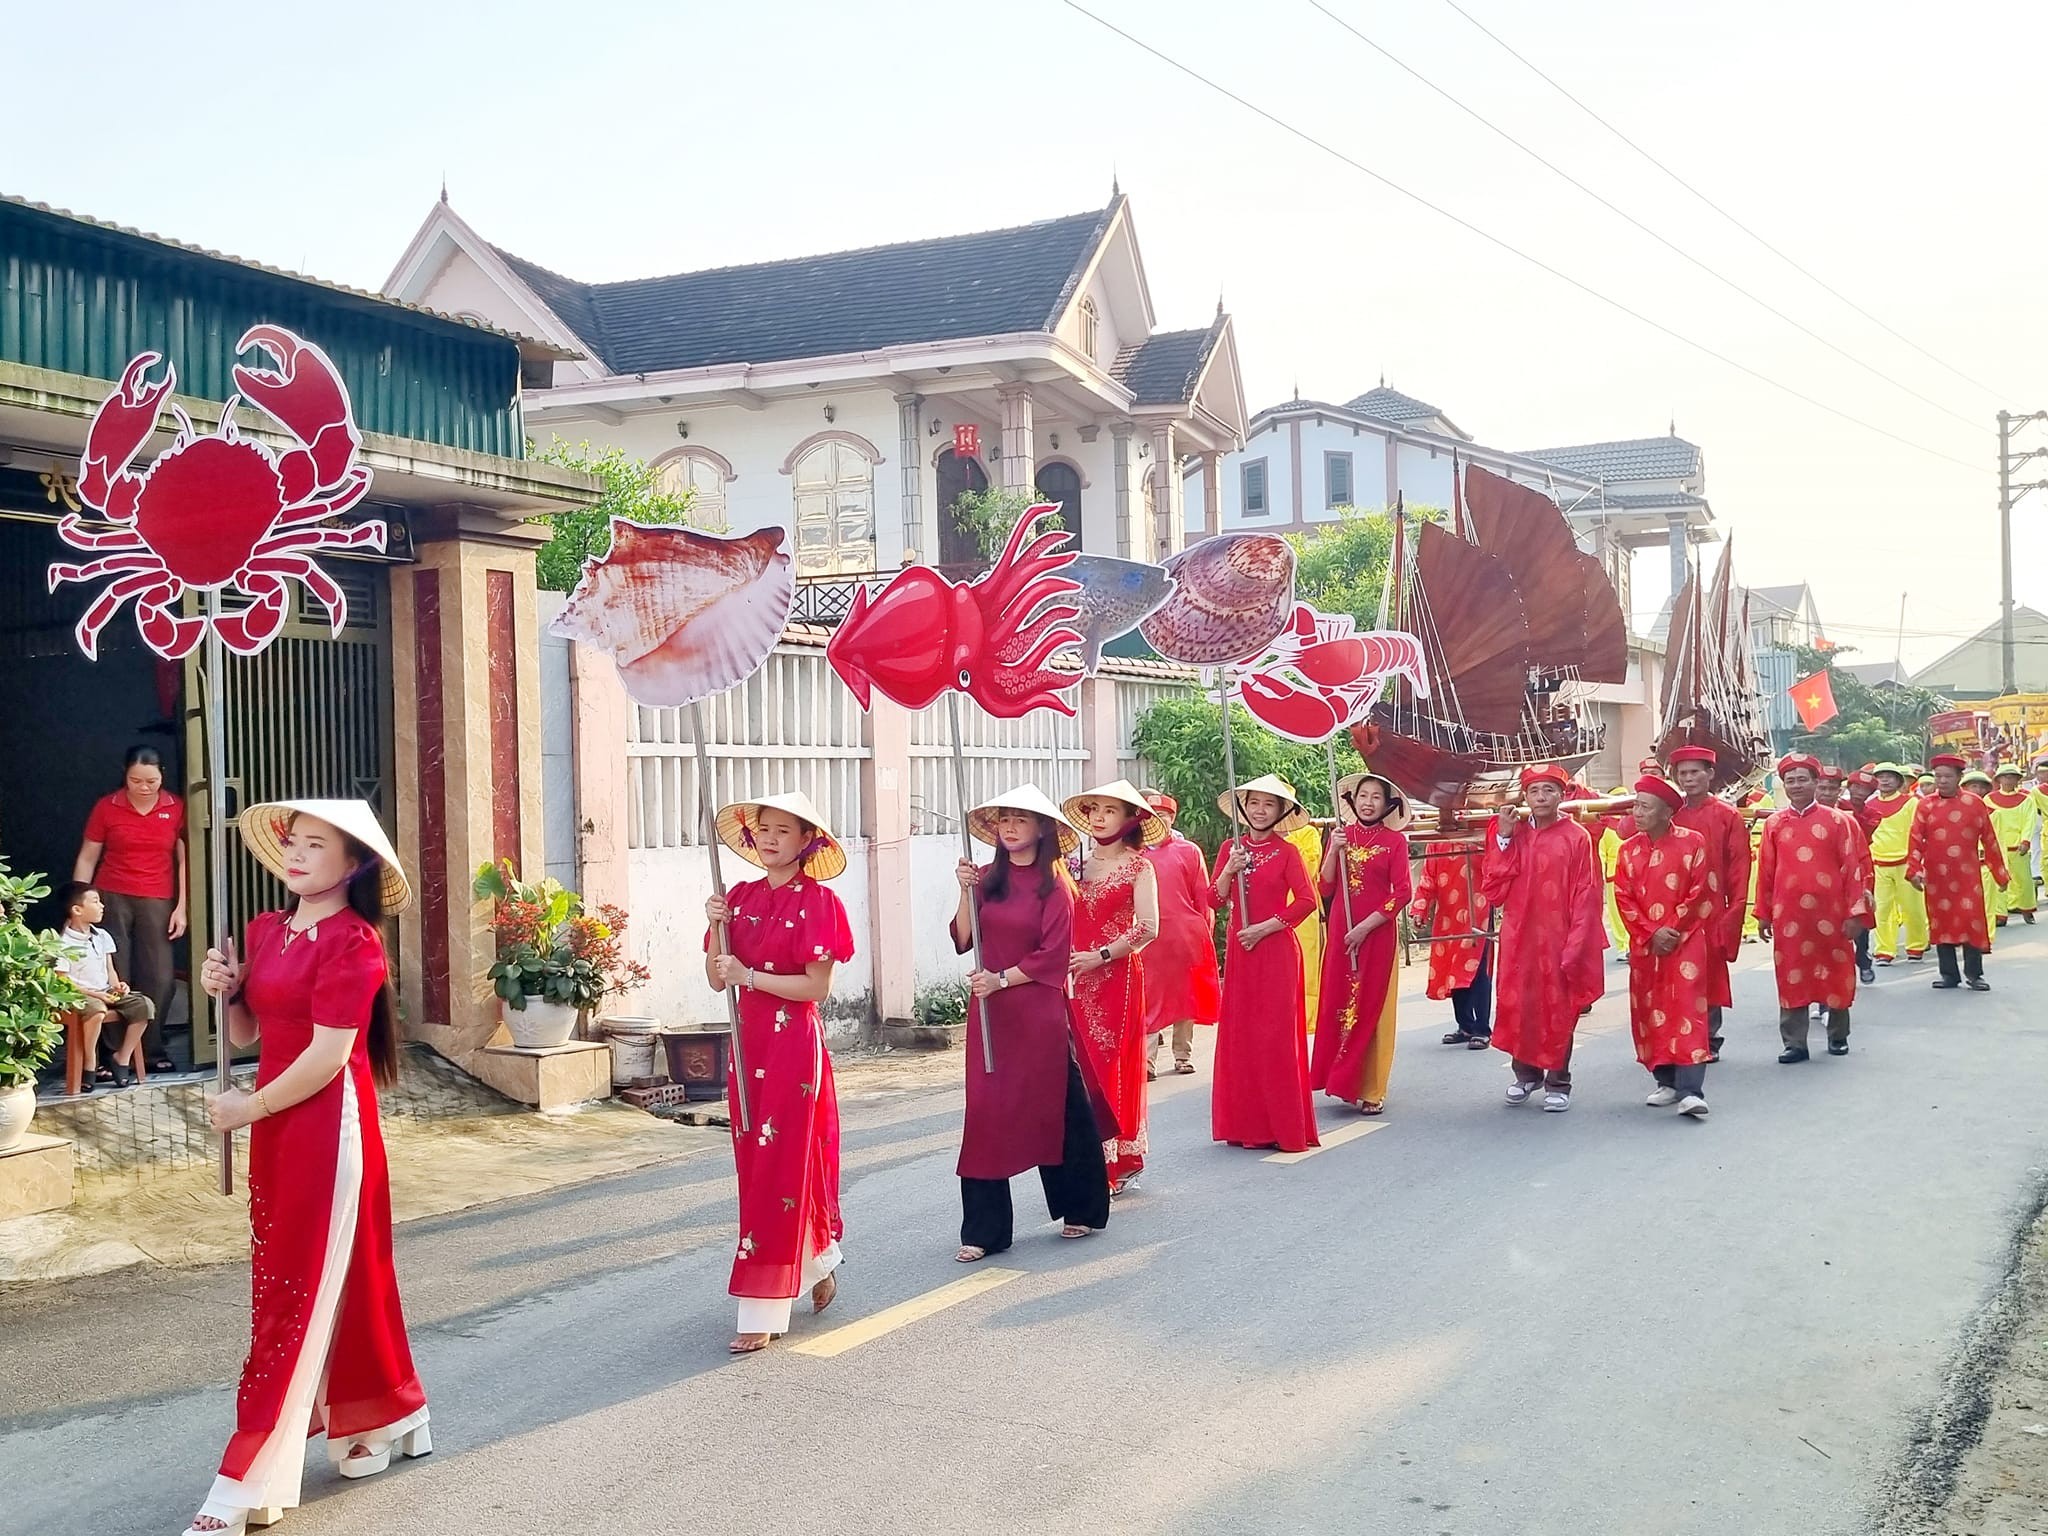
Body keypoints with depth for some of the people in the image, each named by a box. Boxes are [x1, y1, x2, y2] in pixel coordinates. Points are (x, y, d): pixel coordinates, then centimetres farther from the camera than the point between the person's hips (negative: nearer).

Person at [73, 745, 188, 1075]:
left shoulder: (177, 808, 2)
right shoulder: (106, 807, 1)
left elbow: (184, 860, 4)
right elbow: (87, 859, 4)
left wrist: (181, 908, 0)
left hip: (158, 903, 1)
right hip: (111, 898, -1)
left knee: (159, 979, -1)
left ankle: (153, 1051, 10)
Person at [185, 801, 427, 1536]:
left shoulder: (351, 942, -16)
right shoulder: (266, 931, 8)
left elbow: (328, 1054, -19)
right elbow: (246, 1033, 16)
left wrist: (250, 1106, -8)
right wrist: (225, 991, -4)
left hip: (327, 1124, -8)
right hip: (278, 1124, 8)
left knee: (298, 1290, -4)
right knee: (336, 1278, 16)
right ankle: (388, 1422, 32)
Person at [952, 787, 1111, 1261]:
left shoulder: (1054, 884, -4)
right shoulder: (988, 878, 8)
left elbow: (1053, 956, -10)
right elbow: (963, 940, 1)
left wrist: (1001, 979, -14)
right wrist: (966, 891, -10)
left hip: (1038, 1012, -3)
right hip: (989, 1013, 4)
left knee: (1056, 1108, 7)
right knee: (986, 1112, 0)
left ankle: (1081, 1210, 27)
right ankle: (983, 1230, 5)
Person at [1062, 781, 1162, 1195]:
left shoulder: (1138, 866, -1)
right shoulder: (1078, 866, 14)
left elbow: (1147, 927, -11)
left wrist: (1100, 956, -13)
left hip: (1117, 978, -5)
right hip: (1079, 981, 5)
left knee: (1113, 1064, -5)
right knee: (1086, 1067, 2)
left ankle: (1116, 1162, 3)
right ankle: (1098, 1162, 10)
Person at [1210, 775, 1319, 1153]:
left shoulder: (1286, 851, -3)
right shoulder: (1231, 848, 9)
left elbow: (1307, 900, -11)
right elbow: (1216, 899, 6)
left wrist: (1265, 927, -15)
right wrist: (1229, 871, -11)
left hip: (1276, 949, -4)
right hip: (1239, 950, 4)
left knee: (1275, 1033, -5)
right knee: (1239, 1032, 5)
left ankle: (1284, 1126, 2)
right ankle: (1247, 1123, 12)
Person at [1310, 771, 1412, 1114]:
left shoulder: (1394, 841, -1)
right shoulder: (1342, 836, 9)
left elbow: (1402, 893, -7)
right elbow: (1326, 888, 4)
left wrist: (1365, 926, -12)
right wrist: (1335, 851, -10)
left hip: (1377, 933, -3)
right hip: (1340, 931, 3)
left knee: (1372, 1007, 1)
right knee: (1339, 1003, 3)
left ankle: (1371, 1089, 8)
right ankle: (1345, 1081, 15)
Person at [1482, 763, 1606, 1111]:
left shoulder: (1576, 837, -3)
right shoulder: (1510, 834, 6)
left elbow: (1585, 896, -5)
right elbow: (1493, 890, 0)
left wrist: (1575, 944, -10)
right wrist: (1503, 839, -7)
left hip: (1558, 939, -3)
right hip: (1519, 938, 3)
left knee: (1558, 1010, 4)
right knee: (1517, 1005, 8)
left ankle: (1558, 1083, 17)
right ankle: (1526, 1074, 26)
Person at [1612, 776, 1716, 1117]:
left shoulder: (1692, 843, -4)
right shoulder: (1629, 849, 7)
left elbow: (1699, 894, -7)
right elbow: (1624, 897, 3)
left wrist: (1671, 931, -10)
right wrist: (1651, 934, -8)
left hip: (1686, 941, -5)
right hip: (1644, 945, 5)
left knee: (1687, 1010, -10)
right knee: (1649, 1012, 7)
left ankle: (1690, 1091, -14)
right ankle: (1666, 1082, 19)